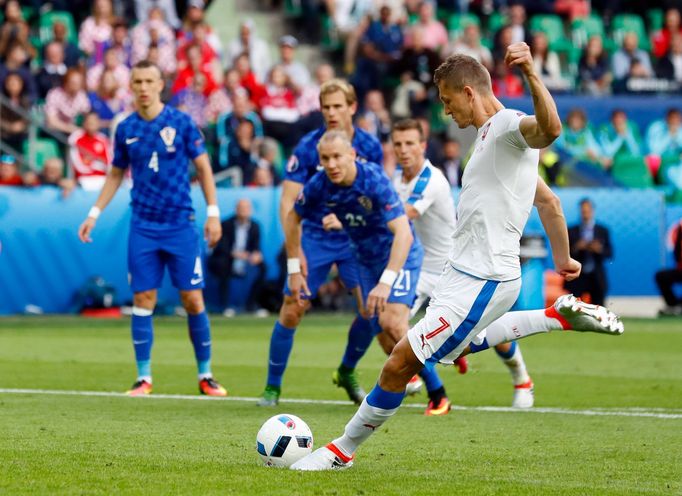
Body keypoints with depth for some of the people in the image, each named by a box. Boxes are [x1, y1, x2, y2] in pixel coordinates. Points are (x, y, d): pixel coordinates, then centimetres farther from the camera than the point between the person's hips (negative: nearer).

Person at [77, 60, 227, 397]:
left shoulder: (180, 122, -3)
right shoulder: (126, 129, 4)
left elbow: (203, 167, 2)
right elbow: (116, 174, 16)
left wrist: (213, 212, -4)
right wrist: (94, 214, 10)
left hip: (181, 225, -2)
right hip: (143, 227, 2)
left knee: (192, 299, -2)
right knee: (143, 299, -1)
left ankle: (205, 375, 9)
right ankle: (143, 377, 5)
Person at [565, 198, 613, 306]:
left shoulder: (603, 231, 7)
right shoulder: (571, 231, 5)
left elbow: (610, 253, 3)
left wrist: (599, 249, -17)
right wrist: (575, 248, -17)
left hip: (596, 277, 1)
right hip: (577, 277, -1)